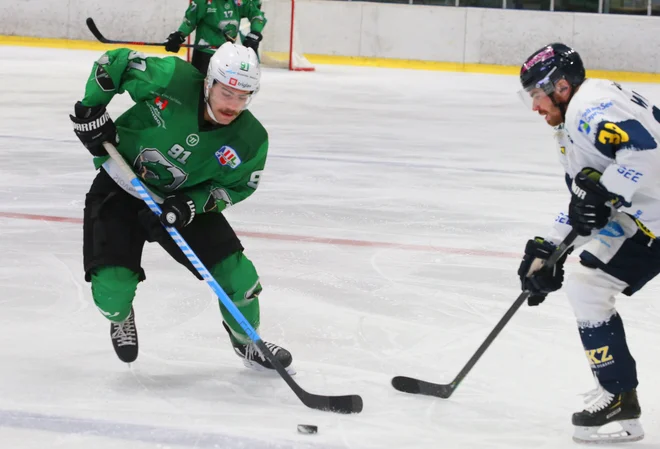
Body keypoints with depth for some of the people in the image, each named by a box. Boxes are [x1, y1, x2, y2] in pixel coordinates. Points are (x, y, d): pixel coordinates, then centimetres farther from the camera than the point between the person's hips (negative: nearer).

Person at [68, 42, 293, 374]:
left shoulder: (250, 141, -20)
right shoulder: (171, 79, -28)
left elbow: (236, 186, -5)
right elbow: (115, 62, -14)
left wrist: (193, 205, -22)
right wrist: (91, 108, -17)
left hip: (184, 199, 2)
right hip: (120, 186, -2)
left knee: (236, 272, -5)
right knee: (111, 287, -16)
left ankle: (247, 341, 27)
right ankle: (120, 317, 25)